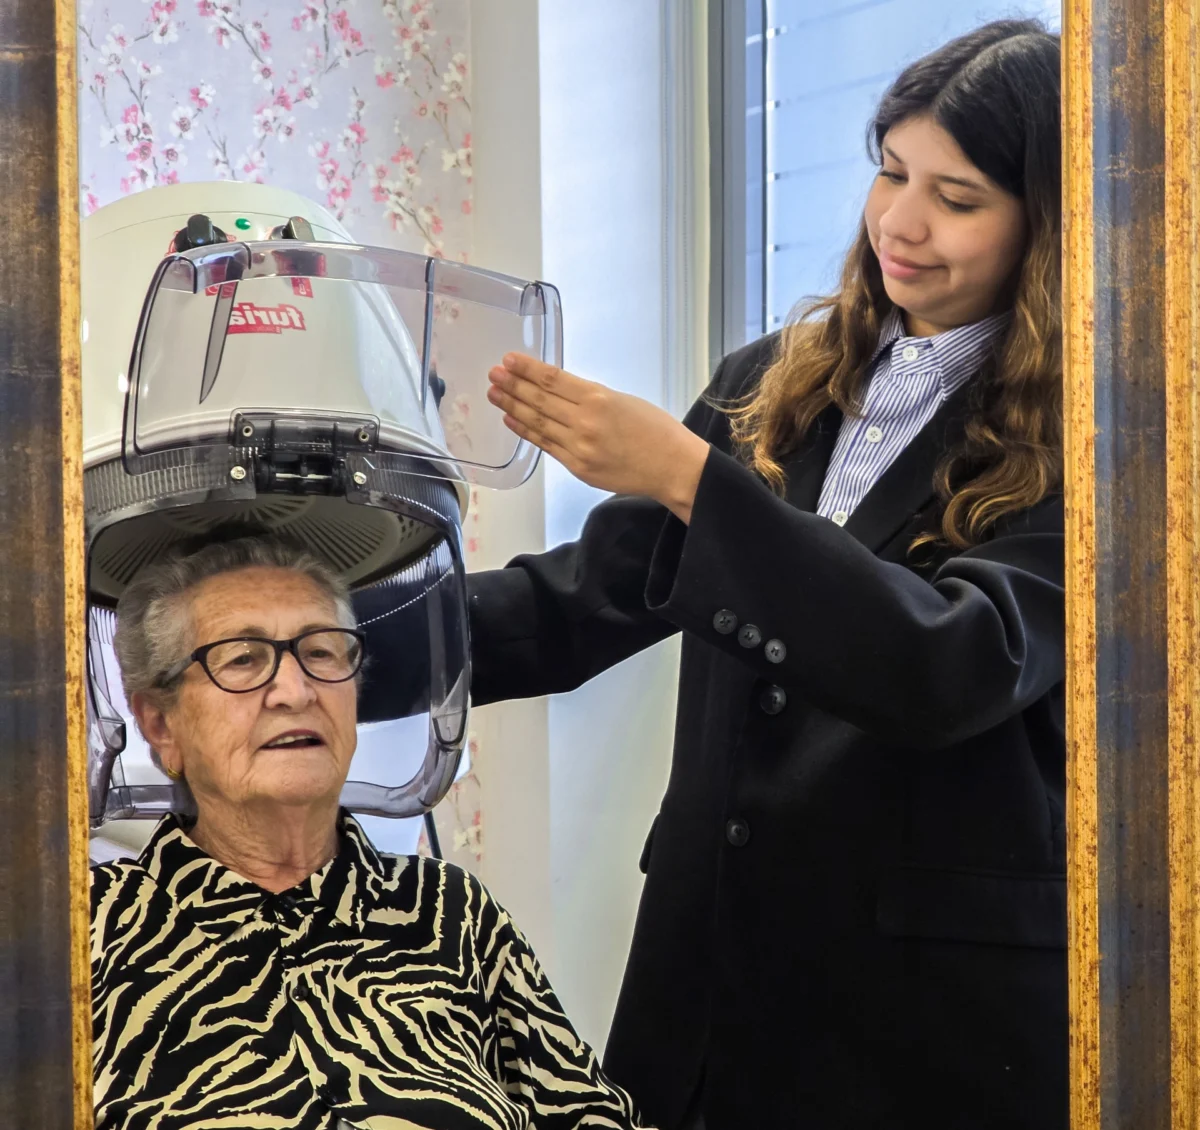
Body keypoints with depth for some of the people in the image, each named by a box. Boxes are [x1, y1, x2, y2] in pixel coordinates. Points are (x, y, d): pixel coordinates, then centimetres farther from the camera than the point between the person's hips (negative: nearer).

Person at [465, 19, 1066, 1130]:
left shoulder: (1072, 445, -8)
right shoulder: (773, 389, 7)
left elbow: (954, 669, -23)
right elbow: (584, 598, 6)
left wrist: (689, 478, -27)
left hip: (943, 1004, -4)